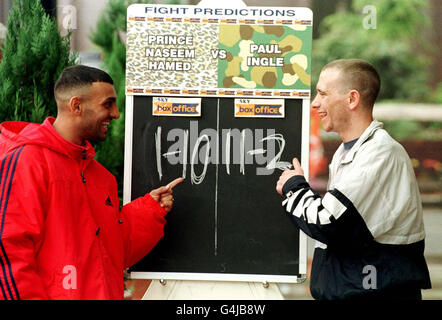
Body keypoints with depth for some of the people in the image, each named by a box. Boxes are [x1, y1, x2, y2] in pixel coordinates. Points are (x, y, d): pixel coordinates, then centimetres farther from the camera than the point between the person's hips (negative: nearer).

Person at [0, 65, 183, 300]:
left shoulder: (100, 175, 14)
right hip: (56, 293, -8)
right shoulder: (26, 162, -12)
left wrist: (151, 210, 5)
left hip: (104, 294, 8)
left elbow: (114, 252, 14)